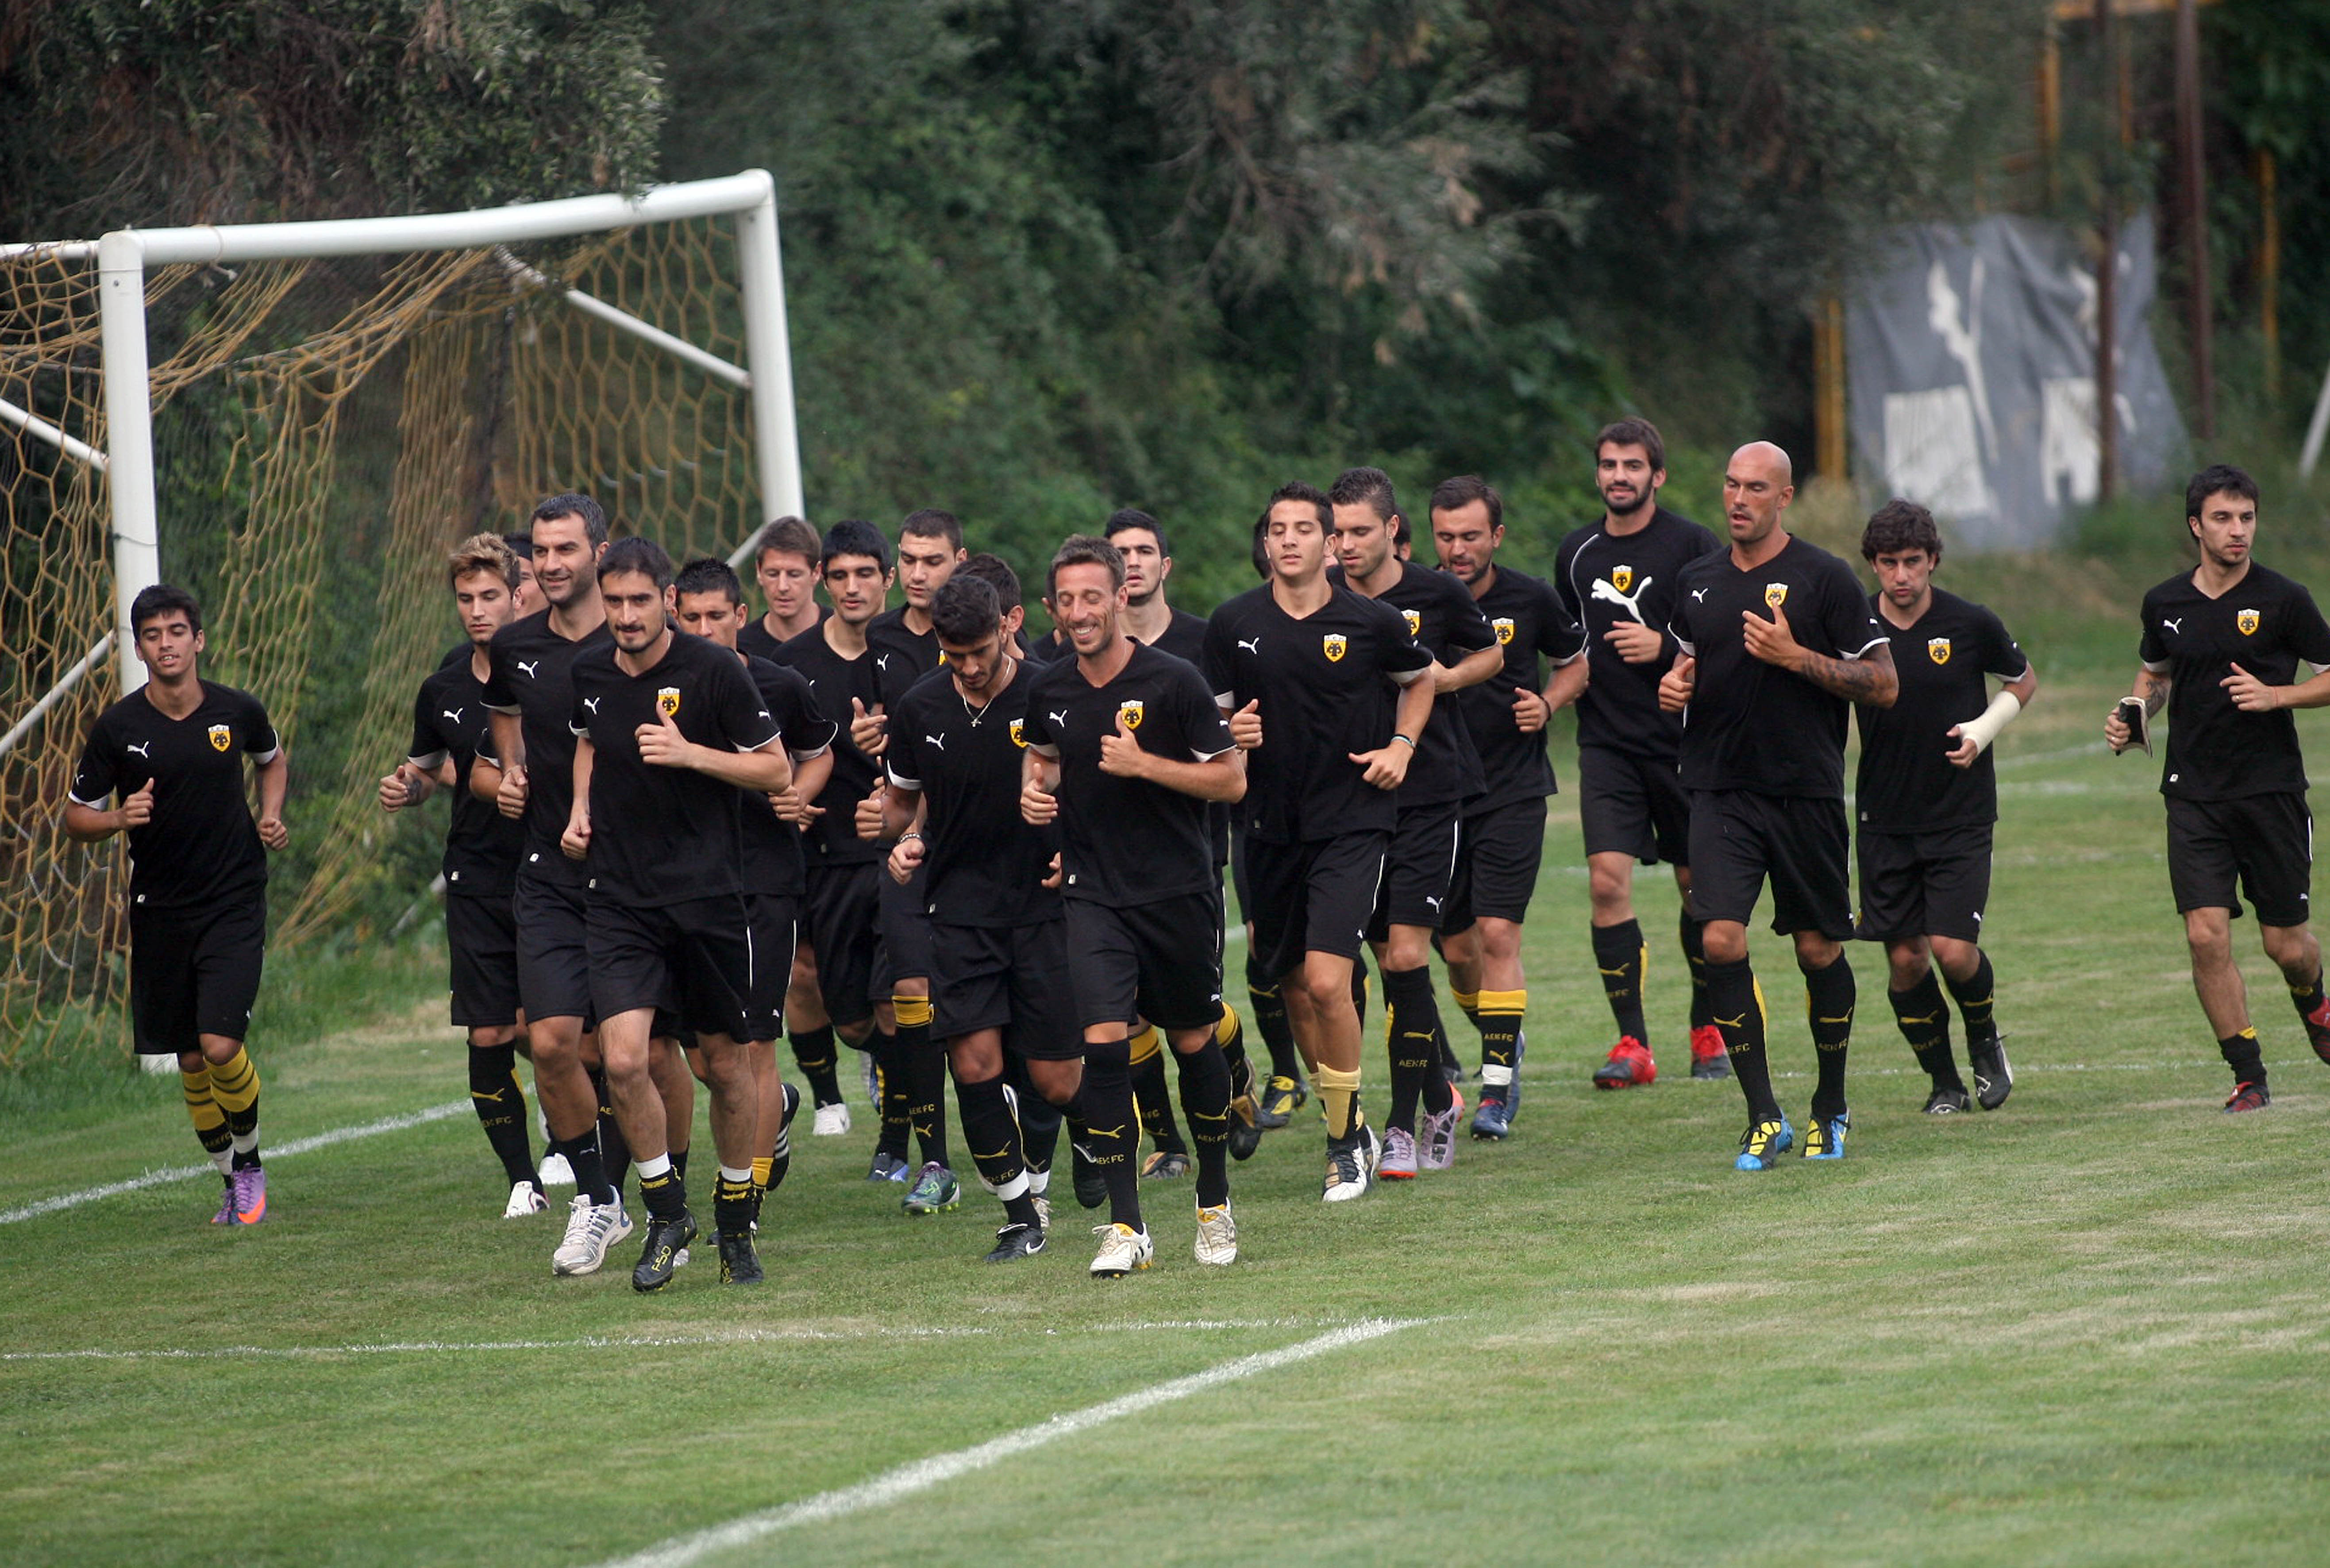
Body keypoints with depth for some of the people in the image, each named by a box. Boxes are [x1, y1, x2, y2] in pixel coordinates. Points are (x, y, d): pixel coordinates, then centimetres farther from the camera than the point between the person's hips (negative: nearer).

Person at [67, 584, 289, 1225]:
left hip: (235, 905, -1)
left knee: (220, 1045, -15)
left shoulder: (237, 712, -2)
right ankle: (230, 1181, 26)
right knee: (191, 1062, 7)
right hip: (160, 912, 1)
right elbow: (76, 818, 2)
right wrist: (120, 819, -19)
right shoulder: (117, 728, -6)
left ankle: (250, 1161, 9)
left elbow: (272, 759, 21)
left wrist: (271, 816, 3)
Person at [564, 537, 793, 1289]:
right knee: (623, 1058, -15)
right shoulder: (590, 671, 4)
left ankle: (735, 1222, 28)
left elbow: (777, 770, -5)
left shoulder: (714, 670, -10)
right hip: (621, 898, 2)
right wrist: (581, 811, 10)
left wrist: (690, 753, -18)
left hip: (710, 894, -2)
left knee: (726, 1064, 8)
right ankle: (666, 1211, 5)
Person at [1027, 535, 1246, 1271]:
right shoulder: (1050, 690, 4)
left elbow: (1231, 780, -8)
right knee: (1104, 1039, -14)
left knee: (1193, 1043, 9)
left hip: (1180, 892, -2)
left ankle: (1215, 1203, 29)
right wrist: (1035, 790, 2)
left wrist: (1144, 765, -19)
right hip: (1093, 895, 2)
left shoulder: (1173, 681, -9)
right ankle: (1125, 1224, -11)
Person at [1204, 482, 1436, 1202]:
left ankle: (1346, 1141, -2)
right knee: (1292, 986, 10)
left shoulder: (1371, 623, -4)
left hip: (1352, 821, -3)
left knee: (1326, 981, -16)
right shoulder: (1234, 624, -1)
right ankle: (1352, 1130, 28)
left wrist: (1401, 746, 1)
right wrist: (1232, 734, -12)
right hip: (1272, 825, 3)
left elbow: (1421, 677, 16)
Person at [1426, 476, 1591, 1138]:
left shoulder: (1531, 599, -4)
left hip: (1513, 791, -2)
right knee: (1456, 946, 7)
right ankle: (1502, 1043, 34)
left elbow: (1575, 662, 14)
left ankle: (1497, 1087, -7)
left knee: (1497, 935, -12)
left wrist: (1547, 704, -6)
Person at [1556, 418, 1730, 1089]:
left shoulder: (1692, 546, -5)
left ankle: (1707, 1029, 26)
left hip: (1684, 739, -2)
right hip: (1607, 746, 2)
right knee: (1607, 880, -13)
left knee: (1698, 885, 8)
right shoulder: (1576, 554, 9)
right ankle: (1632, 1043, -10)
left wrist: (1666, 647, -17)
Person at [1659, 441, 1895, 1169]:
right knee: (1721, 941, -13)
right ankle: (1763, 1117, -6)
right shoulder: (1698, 580, 10)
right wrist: (1674, 685, 4)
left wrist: (1795, 656, -16)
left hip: (1807, 794, -3)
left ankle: (1831, 1108, 25)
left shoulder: (1825, 578, -5)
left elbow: (1884, 685, -6)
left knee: (1819, 949, 6)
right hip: (1720, 793, 3)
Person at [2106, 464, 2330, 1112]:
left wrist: (2274, 695, -15)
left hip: (2272, 790, -2)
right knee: (2207, 935, -12)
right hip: (2194, 794, 2)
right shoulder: (2165, 604, 5)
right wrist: (2133, 715, 4)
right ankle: (2249, 1075, -1)